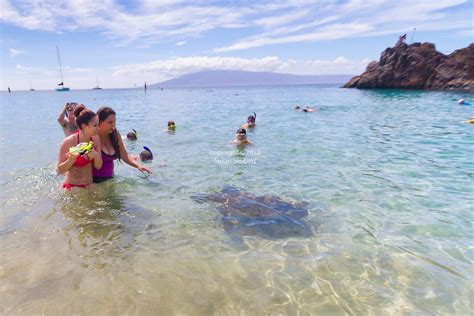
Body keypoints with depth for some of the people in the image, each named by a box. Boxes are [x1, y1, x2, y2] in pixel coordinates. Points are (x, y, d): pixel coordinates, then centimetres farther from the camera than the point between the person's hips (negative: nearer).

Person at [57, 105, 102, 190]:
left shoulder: (96, 139, -5)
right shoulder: (69, 142, -18)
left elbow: (98, 166, 0)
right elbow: (59, 170, -12)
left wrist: (96, 156, -20)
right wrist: (71, 160, -30)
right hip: (72, 186, -4)